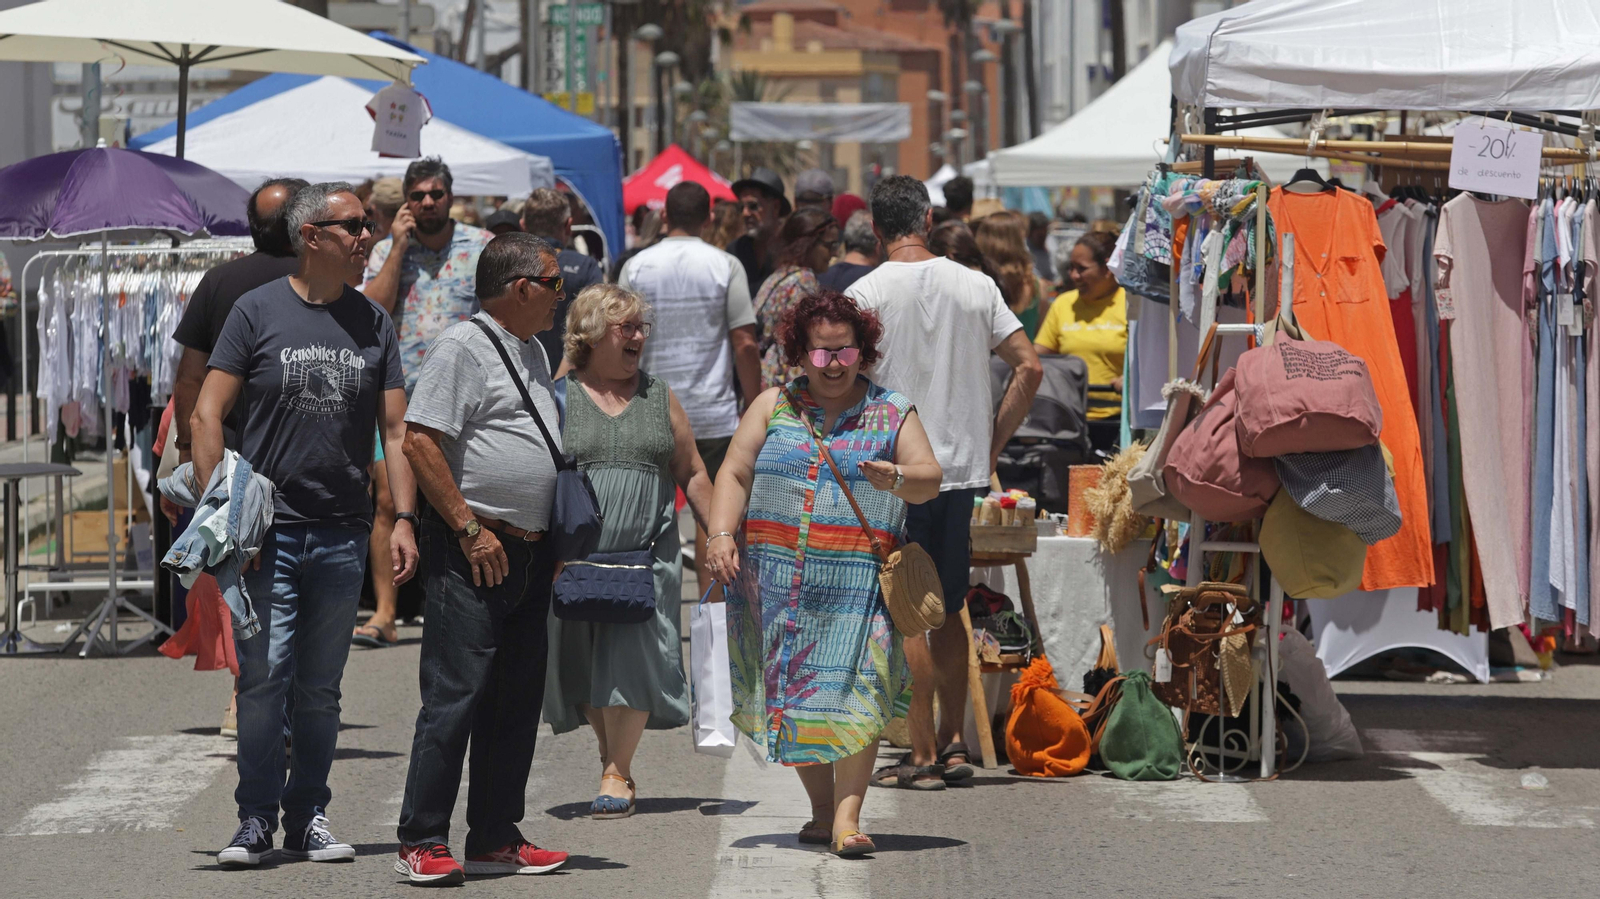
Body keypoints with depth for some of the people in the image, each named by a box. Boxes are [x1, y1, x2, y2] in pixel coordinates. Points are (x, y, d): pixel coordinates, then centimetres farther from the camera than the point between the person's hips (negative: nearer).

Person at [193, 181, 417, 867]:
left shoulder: (373, 323, 11)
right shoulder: (258, 311, 0)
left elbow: (396, 428, 11)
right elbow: (207, 413, -1)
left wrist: (404, 519, 0)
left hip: (343, 534, 3)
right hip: (267, 528, -3)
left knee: (320, 689, 7)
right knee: (263, 678, -8)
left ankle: (308, 817, 14)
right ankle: (256, 818, 1)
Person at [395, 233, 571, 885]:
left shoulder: (533, 352, 19)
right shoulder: (463, 347, -10)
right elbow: (420, 442, -18)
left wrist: (553, 539, 20)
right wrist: (469, 528, -19)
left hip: (529, 554, 9)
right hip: (474, 553, -9)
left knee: (517, 701, 10)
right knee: (456, 696, -10)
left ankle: (495, 840, 17)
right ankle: (422, 843, -9)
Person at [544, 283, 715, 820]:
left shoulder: (659, 398, 12)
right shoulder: (559, 398, 4)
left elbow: (692, 475, 15)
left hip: (648, 552, 1)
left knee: (632, 659, -10)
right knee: (586, 667, 4)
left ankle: (616, 774, -4)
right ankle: (613, 760, 20)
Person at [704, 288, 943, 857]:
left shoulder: (892, 414, 9)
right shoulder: (773, 406, 13)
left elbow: (929, 480, 1)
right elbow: (734, 475, 9)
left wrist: (897, 480, -22)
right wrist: (721, 535, -6)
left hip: (858, 580, -2)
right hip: (776, 574, 2)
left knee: (853, 691, -14)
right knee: (794, 693, 4)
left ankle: (847, 816, -17)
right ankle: (822, 809, 15)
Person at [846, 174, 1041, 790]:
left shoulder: (867, 293, -7)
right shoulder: (976, 286, 5)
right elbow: (1029, 368, 3)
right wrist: (992, 444, 9)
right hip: (966, 467, 5)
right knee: (949, 611, 16)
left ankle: (923, 756, -2)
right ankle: (953, 745, 18)